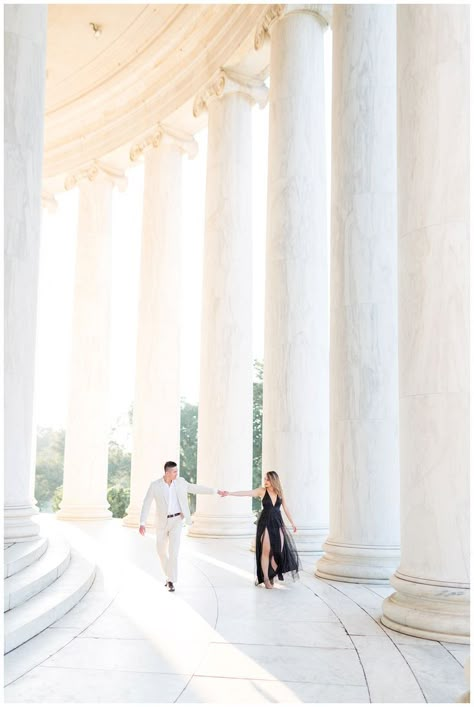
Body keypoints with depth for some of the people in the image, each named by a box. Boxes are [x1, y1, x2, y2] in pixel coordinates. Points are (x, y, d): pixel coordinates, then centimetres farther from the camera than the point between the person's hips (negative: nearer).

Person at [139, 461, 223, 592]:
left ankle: (171, 581, -7)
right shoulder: (154, 485, -12)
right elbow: (146, 504, -12)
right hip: (162, 522, 1)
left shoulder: (180, 482, -5)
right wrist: (142, 523, -19)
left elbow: (196, 488, 6)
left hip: (176, 520, -1)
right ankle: (169, 575, 36)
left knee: (173, 550, -14)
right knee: (161, 551, 11)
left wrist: (216, 491, 5)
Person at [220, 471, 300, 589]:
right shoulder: (262, 491, -5)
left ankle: (272, 574, 14)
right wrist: (229, 493, -27)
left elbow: (285, 508, 14)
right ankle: (266, 578, 6)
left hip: (278, 523, 3)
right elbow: (246, 493, -16)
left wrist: (292, 523, 19)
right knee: (266, 550, -3)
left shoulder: (280, 493, 4)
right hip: (265, 523, -3)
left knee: (279, 550, -3)